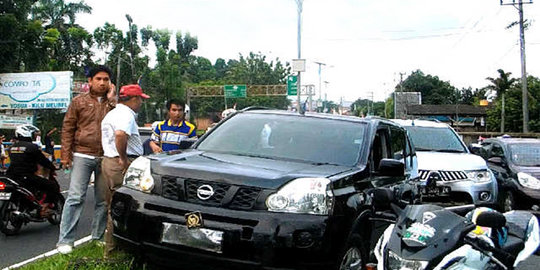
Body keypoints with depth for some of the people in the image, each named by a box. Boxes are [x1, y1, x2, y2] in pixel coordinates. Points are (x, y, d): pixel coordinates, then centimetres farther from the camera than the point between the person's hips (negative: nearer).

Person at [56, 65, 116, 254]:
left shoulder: (113, 103, 12)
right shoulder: (79, 101, 7)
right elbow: (67, 128, 5)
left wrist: (112, 100, -6)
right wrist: (66, 154, -3)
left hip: (106, 158, 3)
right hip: (82, 155, -2)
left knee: (103, 200, 7)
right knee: (75, 197, -8)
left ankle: (98, 237, 19)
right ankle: (65, 240, -3)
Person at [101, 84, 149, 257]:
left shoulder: (112, 113, 20)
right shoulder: (126, 114, -14)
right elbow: (120, 134, -34)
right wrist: (123, 158, -23)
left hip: (109, 160, 11)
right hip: (122, 164, -11)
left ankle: (110, 247, 26)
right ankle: (112, 247, -1)